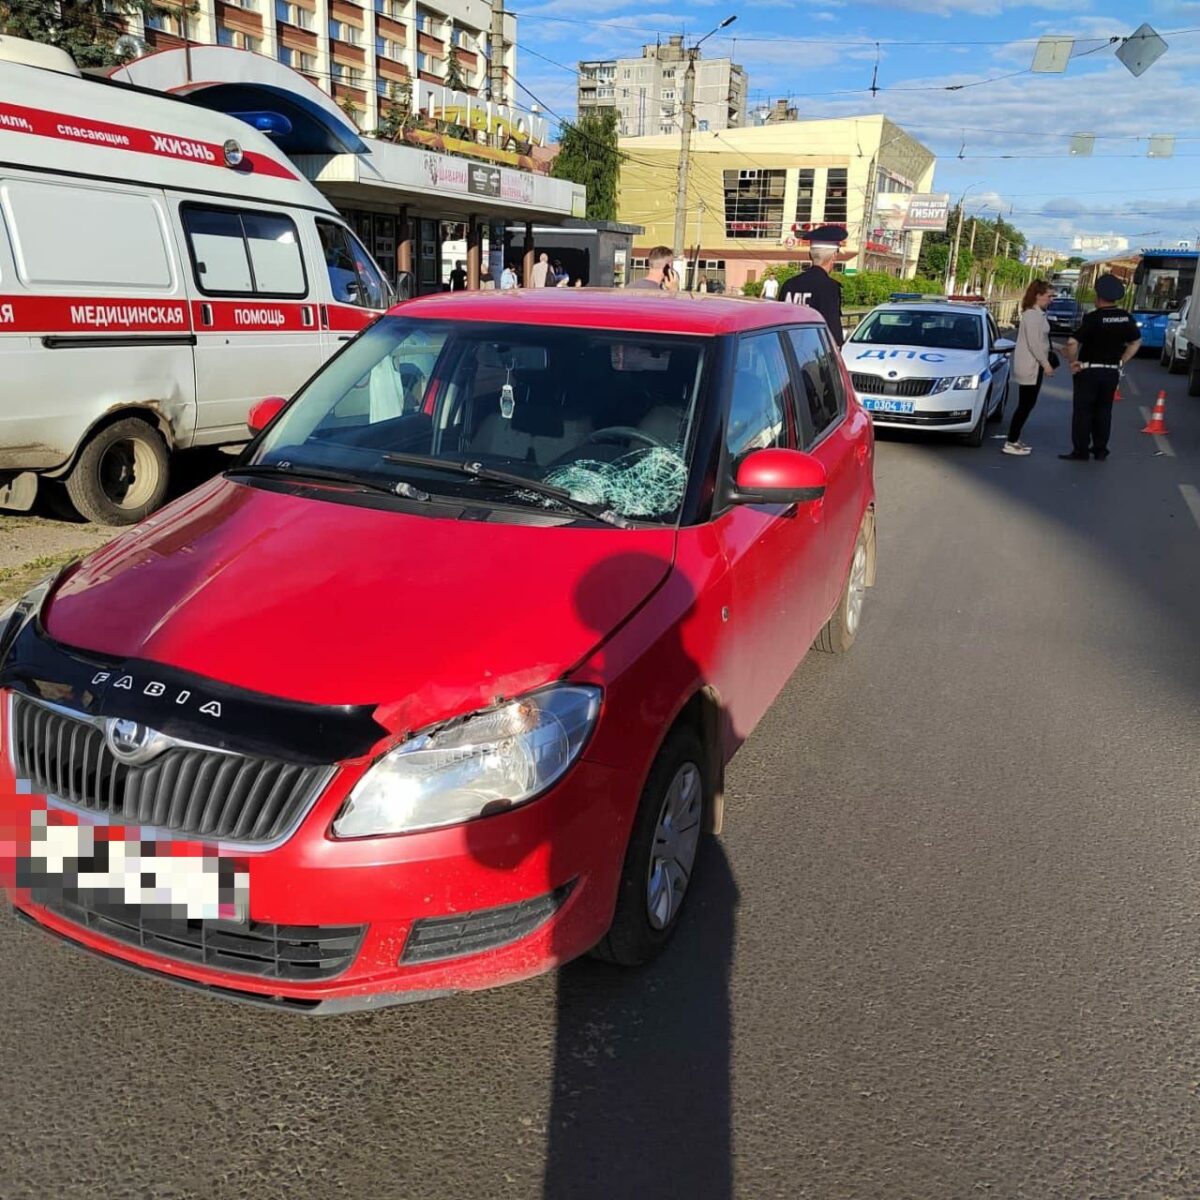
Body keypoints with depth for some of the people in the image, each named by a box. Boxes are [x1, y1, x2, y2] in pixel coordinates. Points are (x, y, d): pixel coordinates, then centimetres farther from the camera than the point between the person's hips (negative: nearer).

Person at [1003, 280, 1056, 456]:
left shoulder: (1036, 314, 14)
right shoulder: (1033, 315, -17)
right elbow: (1034, 343, -21)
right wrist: (1045, 363, -17)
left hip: (1033, 366, 10)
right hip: (1030, 367, -10)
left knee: (1027, 404, 12)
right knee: (1025, 405, -7)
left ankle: (1014, 439, 18)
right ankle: (1011, 443, -4)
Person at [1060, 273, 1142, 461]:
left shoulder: (1093, 318, -16)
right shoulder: (1126, 318, 2)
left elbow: (1072, 343, -25)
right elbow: (1136, 342, 14)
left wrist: (1072, 362, -11)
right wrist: (1121, 362, 15)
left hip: (1089, 370, -5)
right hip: (1112, 372, 5)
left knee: (1082, 411, 2)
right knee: (1103, 411, 14)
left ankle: (1080, 451, 2)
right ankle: (1100, 451, 18)